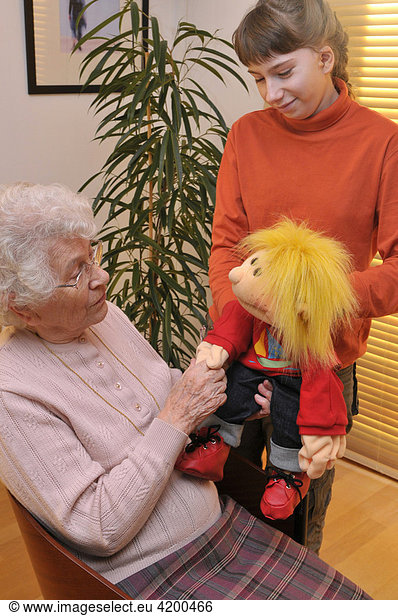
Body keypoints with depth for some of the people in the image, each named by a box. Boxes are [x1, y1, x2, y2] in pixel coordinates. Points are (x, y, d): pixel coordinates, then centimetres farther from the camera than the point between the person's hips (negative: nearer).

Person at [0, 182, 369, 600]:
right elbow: (99, 530, -22)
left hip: (220, 523, 7)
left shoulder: (105, 317, 0)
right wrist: (176, 419, -23)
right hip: (146, 578, -6)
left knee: (347, 599, 1)